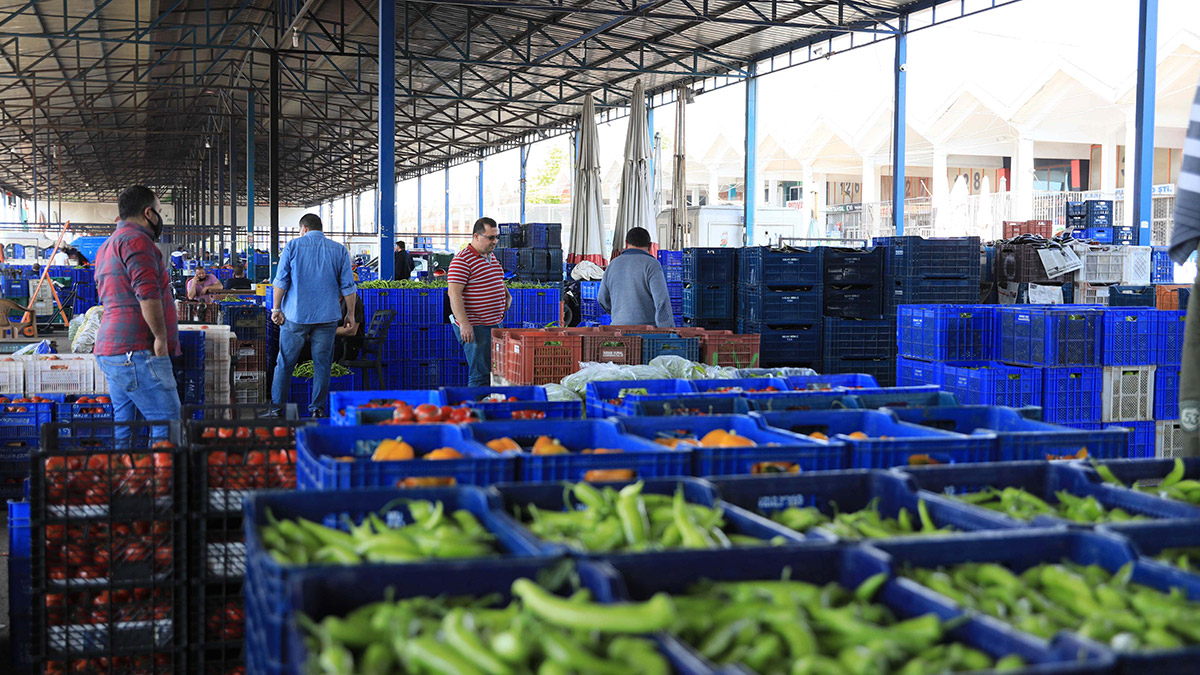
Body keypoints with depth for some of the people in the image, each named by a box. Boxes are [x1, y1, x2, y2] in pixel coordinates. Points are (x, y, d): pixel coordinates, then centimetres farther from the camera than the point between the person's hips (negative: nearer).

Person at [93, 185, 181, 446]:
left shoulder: (108, 245, 24)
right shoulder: (136, 240, -10)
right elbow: (148, 294, -22)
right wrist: (161, 337, -15)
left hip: (109, 349, 11)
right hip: (136, 351, -11)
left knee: (120, 424, 11)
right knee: (167, 424, -10)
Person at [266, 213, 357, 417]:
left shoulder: (293, 246, 1)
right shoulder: (339, 250, 6)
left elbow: (281, 281, -2)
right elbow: (348, 286, 5)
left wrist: (276, 309, 3)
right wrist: (350, 313, 11)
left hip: (296, 315, -1)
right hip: (327, 316, 1)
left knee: (285, 363, 5)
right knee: (322, 364, 7)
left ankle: (277, 408, 7)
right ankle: (318, 408, 9)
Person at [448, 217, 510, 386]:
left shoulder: (491, 257, 15)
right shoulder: (462, 260, -13)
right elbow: (454, 293, -19)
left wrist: (507, 295, 17)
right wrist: (463, 323, -26)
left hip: (494, 324, 9)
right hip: (474, 328, -9)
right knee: (481, 375, -9)